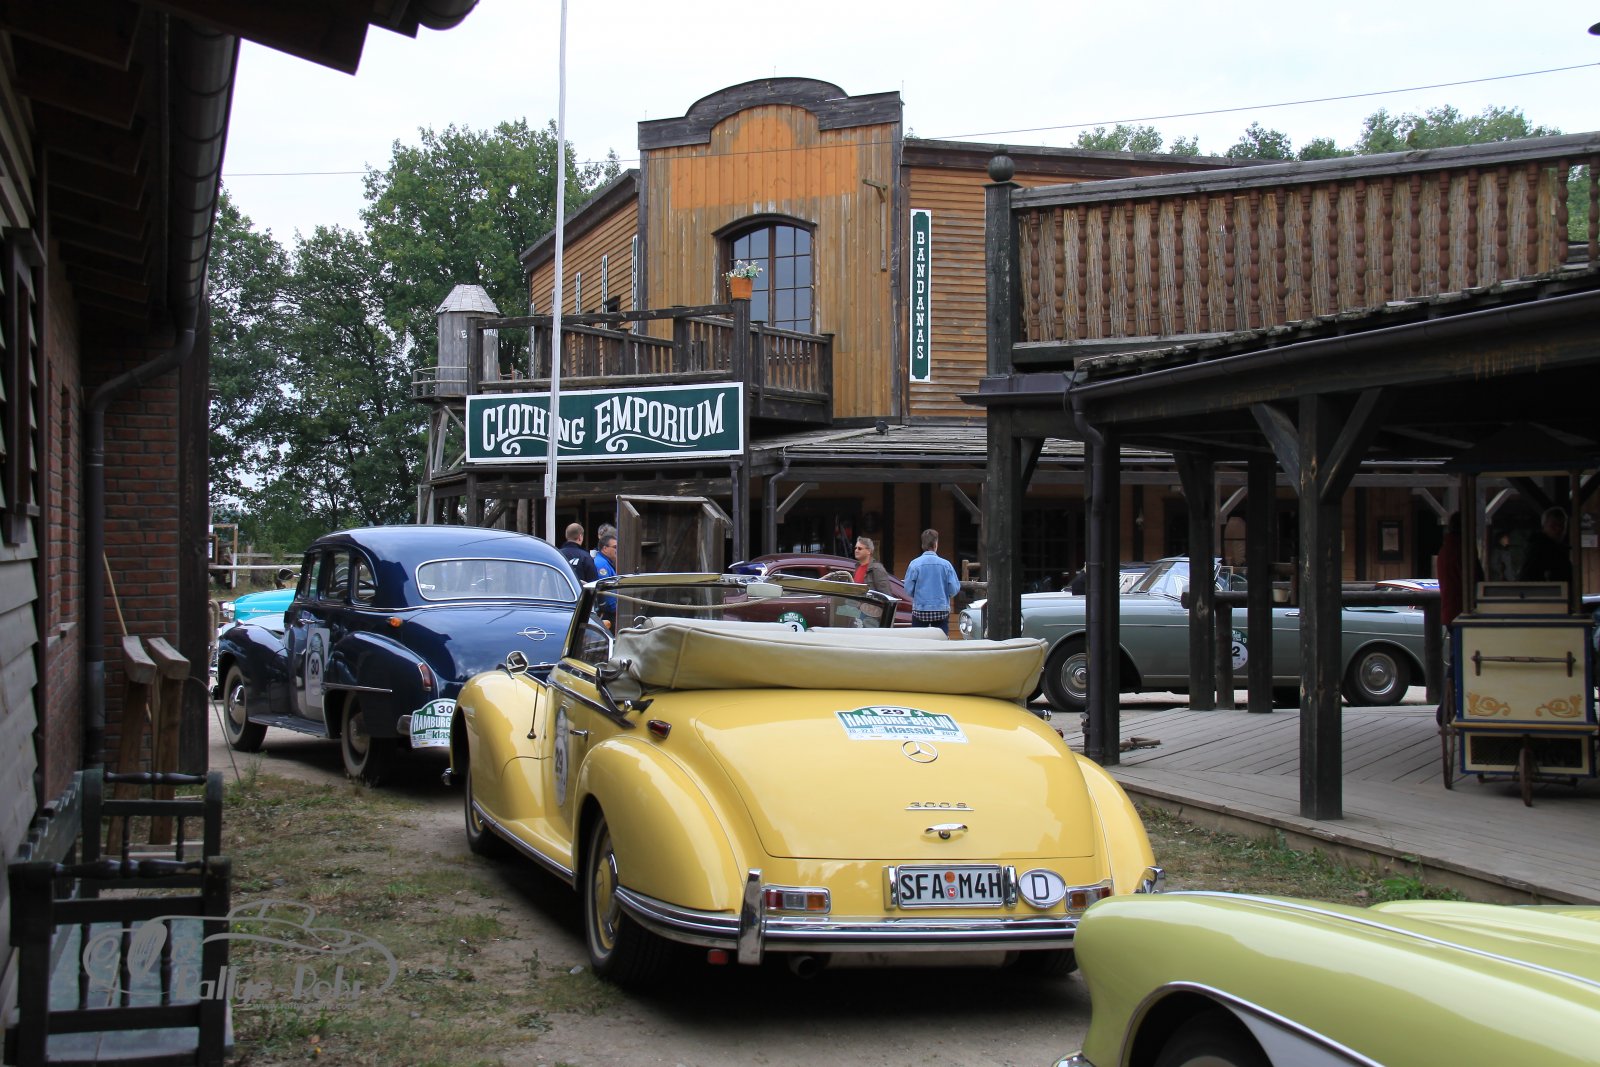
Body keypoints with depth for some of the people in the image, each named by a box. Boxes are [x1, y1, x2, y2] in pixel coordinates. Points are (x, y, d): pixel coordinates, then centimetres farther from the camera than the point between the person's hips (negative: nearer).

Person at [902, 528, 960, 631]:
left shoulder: (915, 564, -6)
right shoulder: (946, 564, -5)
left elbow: (908, 590, -3)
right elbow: (954, 589, -3)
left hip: (920, 611, 0)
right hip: (941, 611, 0)